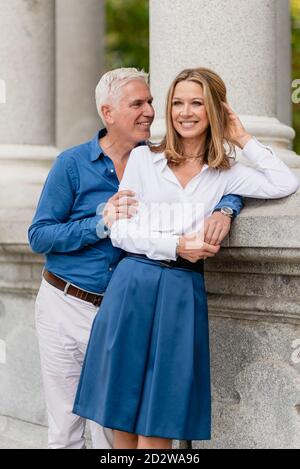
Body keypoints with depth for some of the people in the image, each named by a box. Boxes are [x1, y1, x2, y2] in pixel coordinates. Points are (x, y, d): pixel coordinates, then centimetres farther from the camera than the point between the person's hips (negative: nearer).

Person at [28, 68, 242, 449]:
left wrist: (224, 210, -20)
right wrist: (102, 224, -20)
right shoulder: (73, 164, -6)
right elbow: (39, 236, -8)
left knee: (114, 430, 4)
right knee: (65, 431, 7)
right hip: (66, 306, -2)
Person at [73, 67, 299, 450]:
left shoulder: (224, 174, 11)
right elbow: (119, 231, 2)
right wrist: (173, 245, -12)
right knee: (122, 420, 4)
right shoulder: (143, 158, 7)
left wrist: (243, 140, 7)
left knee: (157, 427, 2)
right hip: (133, 285, 0)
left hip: (183, 293, 1)